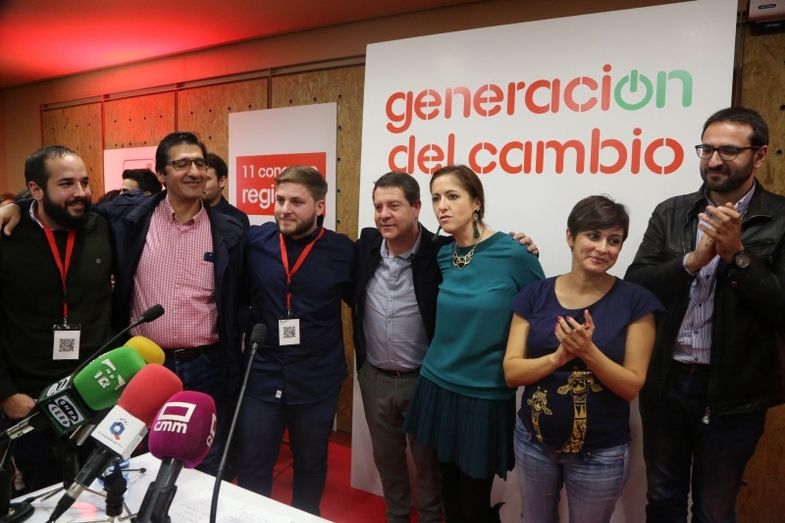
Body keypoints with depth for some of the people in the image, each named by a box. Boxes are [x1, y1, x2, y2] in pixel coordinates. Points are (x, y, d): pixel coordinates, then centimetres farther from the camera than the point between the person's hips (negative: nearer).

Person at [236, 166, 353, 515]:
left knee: (311, 466, 21)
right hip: (262, 376, 1)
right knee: (252, 469, 13)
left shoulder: (343, 251, -9)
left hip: (317, 382, 0)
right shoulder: (253, 242, -6)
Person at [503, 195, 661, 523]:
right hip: (533, 442, 2)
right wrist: (557, 357, -25)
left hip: (601, 453, -2)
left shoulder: (635, 301, -11)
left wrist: (588, 351, -26)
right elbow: (511, 372, -8)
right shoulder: (535, 294, -6)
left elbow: (632, 386, -11)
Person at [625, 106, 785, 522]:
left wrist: (737, 254, -23)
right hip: (665, 381, 2)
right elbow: (634, 284, -6)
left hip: (732, 391, -2)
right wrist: (692, 260, -20)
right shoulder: (670, 212, 1)